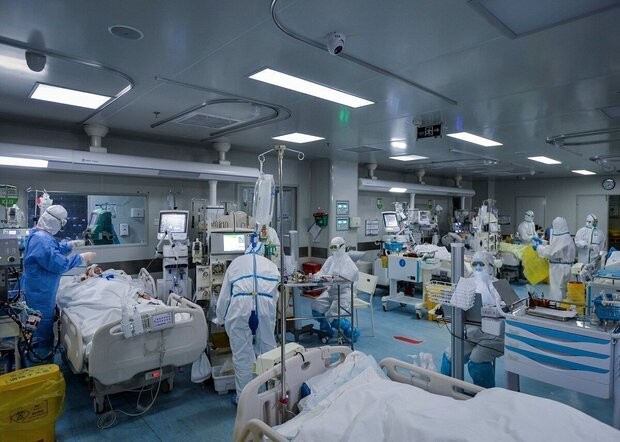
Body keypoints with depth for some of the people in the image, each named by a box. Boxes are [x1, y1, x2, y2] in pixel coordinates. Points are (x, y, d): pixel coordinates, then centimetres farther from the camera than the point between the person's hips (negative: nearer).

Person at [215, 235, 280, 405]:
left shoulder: (236, 262, 23)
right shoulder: (271, 265, 26)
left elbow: (224, 294, 23)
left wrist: (220, 318, 35)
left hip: (240, 306, -1)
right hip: (266, 306, 1)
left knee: (242, 354, 9)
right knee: (267, 351, 13)